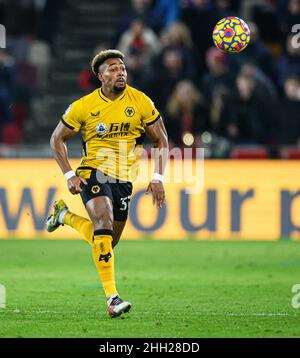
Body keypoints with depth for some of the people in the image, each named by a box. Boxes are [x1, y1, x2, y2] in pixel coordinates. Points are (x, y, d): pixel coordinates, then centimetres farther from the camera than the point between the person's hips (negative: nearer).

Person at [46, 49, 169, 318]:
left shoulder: (141, 102, -4)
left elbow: (161, 140, 6)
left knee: (108, 242, 10)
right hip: (93, 172, -3)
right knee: (104, 225, -26)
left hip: (125, 178, 3)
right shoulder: (83, 107, -7)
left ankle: (65, 215, 38)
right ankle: (112, 297, -26)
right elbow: (57, 139, 5)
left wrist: (158, 178, -4)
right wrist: (69, 175, -5)